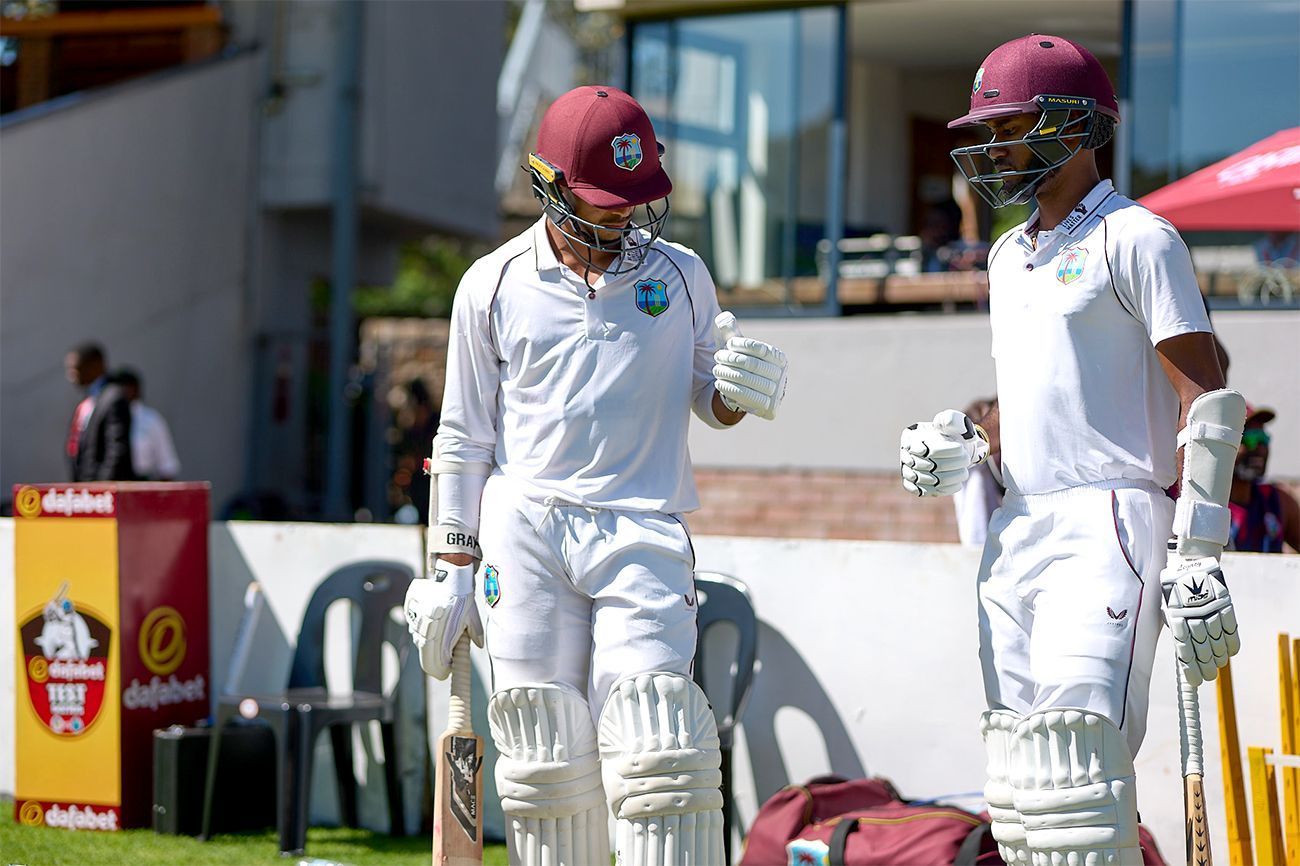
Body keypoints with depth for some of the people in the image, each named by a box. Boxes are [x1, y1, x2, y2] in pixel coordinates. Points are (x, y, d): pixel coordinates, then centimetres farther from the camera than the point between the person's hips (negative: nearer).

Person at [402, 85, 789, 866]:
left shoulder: (681, 275, 9)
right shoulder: (494, 286, 6)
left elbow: (711, 403, 17)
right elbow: (464, 439, 10)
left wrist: (746, 390, -7)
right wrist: (451, 567, 6)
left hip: (642, 533, 0)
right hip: (524, 536, 0)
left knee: (658, 757, -12)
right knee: (548, 764, 0)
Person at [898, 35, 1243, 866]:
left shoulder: (1135, 238, -5)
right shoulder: (1011, 254, 20)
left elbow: (1206, 397, -11)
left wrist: (1197, 553, -18)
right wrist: (966, 449, 7)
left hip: (1107, 522, -8)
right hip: (1018, 531, 8)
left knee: (1077, 759, -17)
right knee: (1022, 794, 5)